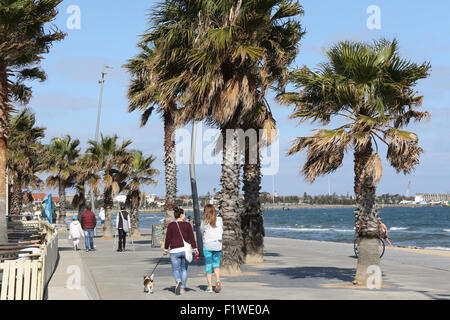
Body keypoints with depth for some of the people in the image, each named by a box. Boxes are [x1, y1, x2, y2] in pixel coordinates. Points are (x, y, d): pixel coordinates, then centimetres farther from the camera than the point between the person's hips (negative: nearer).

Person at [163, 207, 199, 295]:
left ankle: (178, 281, -26)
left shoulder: (171, 225, -2)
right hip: (186, 250, 2)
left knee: (176, 270, 4)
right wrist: (195, 249, 3)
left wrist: (165, 250, 6)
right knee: (184, 269, 14)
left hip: (175, 251, -1)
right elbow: (192, 238, -2)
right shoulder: (187, 225, 0)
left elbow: (168, 239, -2)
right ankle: (182, 288, 11)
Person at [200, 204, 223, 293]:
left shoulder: (204, 222, -7)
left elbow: (202, 232, 5)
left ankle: (210, 287, 3)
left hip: (207, 245, -2)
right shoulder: (219, 220, 0)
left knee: (208, 266, 5)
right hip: (218, 245, 2)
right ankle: (218, 280, -11)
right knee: (216, 264, 14)